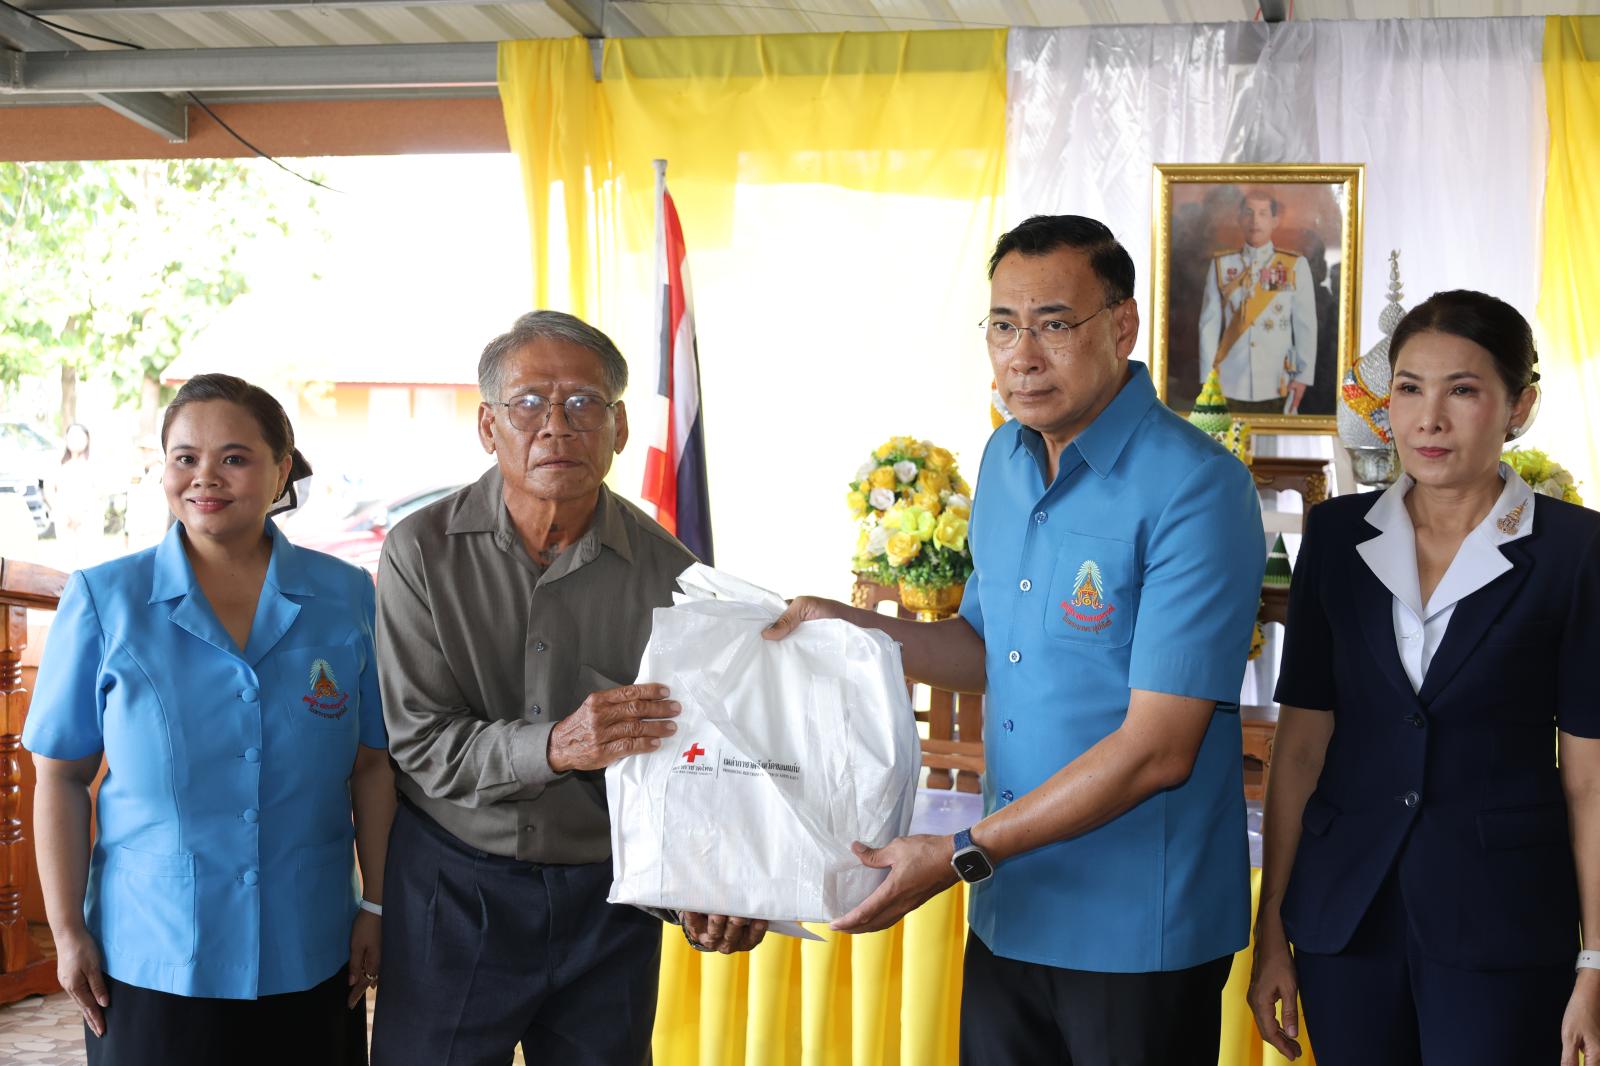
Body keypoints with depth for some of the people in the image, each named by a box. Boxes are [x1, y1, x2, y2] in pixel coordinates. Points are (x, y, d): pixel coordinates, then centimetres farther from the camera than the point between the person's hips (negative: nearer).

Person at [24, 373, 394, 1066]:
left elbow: (372, 767, 6)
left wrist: (376, 907, 3)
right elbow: (61, 777, 0)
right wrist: (68, 931, -3)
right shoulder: (103, 600, -3)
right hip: (149, 964, -1)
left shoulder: (346, 598, 1)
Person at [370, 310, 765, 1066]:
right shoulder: (423, 552, -8)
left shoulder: (666, 571, -4)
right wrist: (557, 747, -28)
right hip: (452, 886, -1)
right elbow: (419, 744, -12)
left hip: (607, 897, 1)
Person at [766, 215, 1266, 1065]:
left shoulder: (1196, 491, -19)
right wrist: (856, 628, 1)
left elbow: (1157, 749, -22)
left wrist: (963, 855, -21)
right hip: (1008, 918, 7)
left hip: (1137, 935, -7)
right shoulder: (1005, 459, 6)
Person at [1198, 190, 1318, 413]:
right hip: (1229, 388, 1)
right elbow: (1209, 325, 3)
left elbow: (1306, 327, 2)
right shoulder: (1222, 265, 4)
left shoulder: (1295, 266, 2)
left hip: (1278, 389, -1)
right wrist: (1208, 379, -2)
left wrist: (1304, 376, -4)